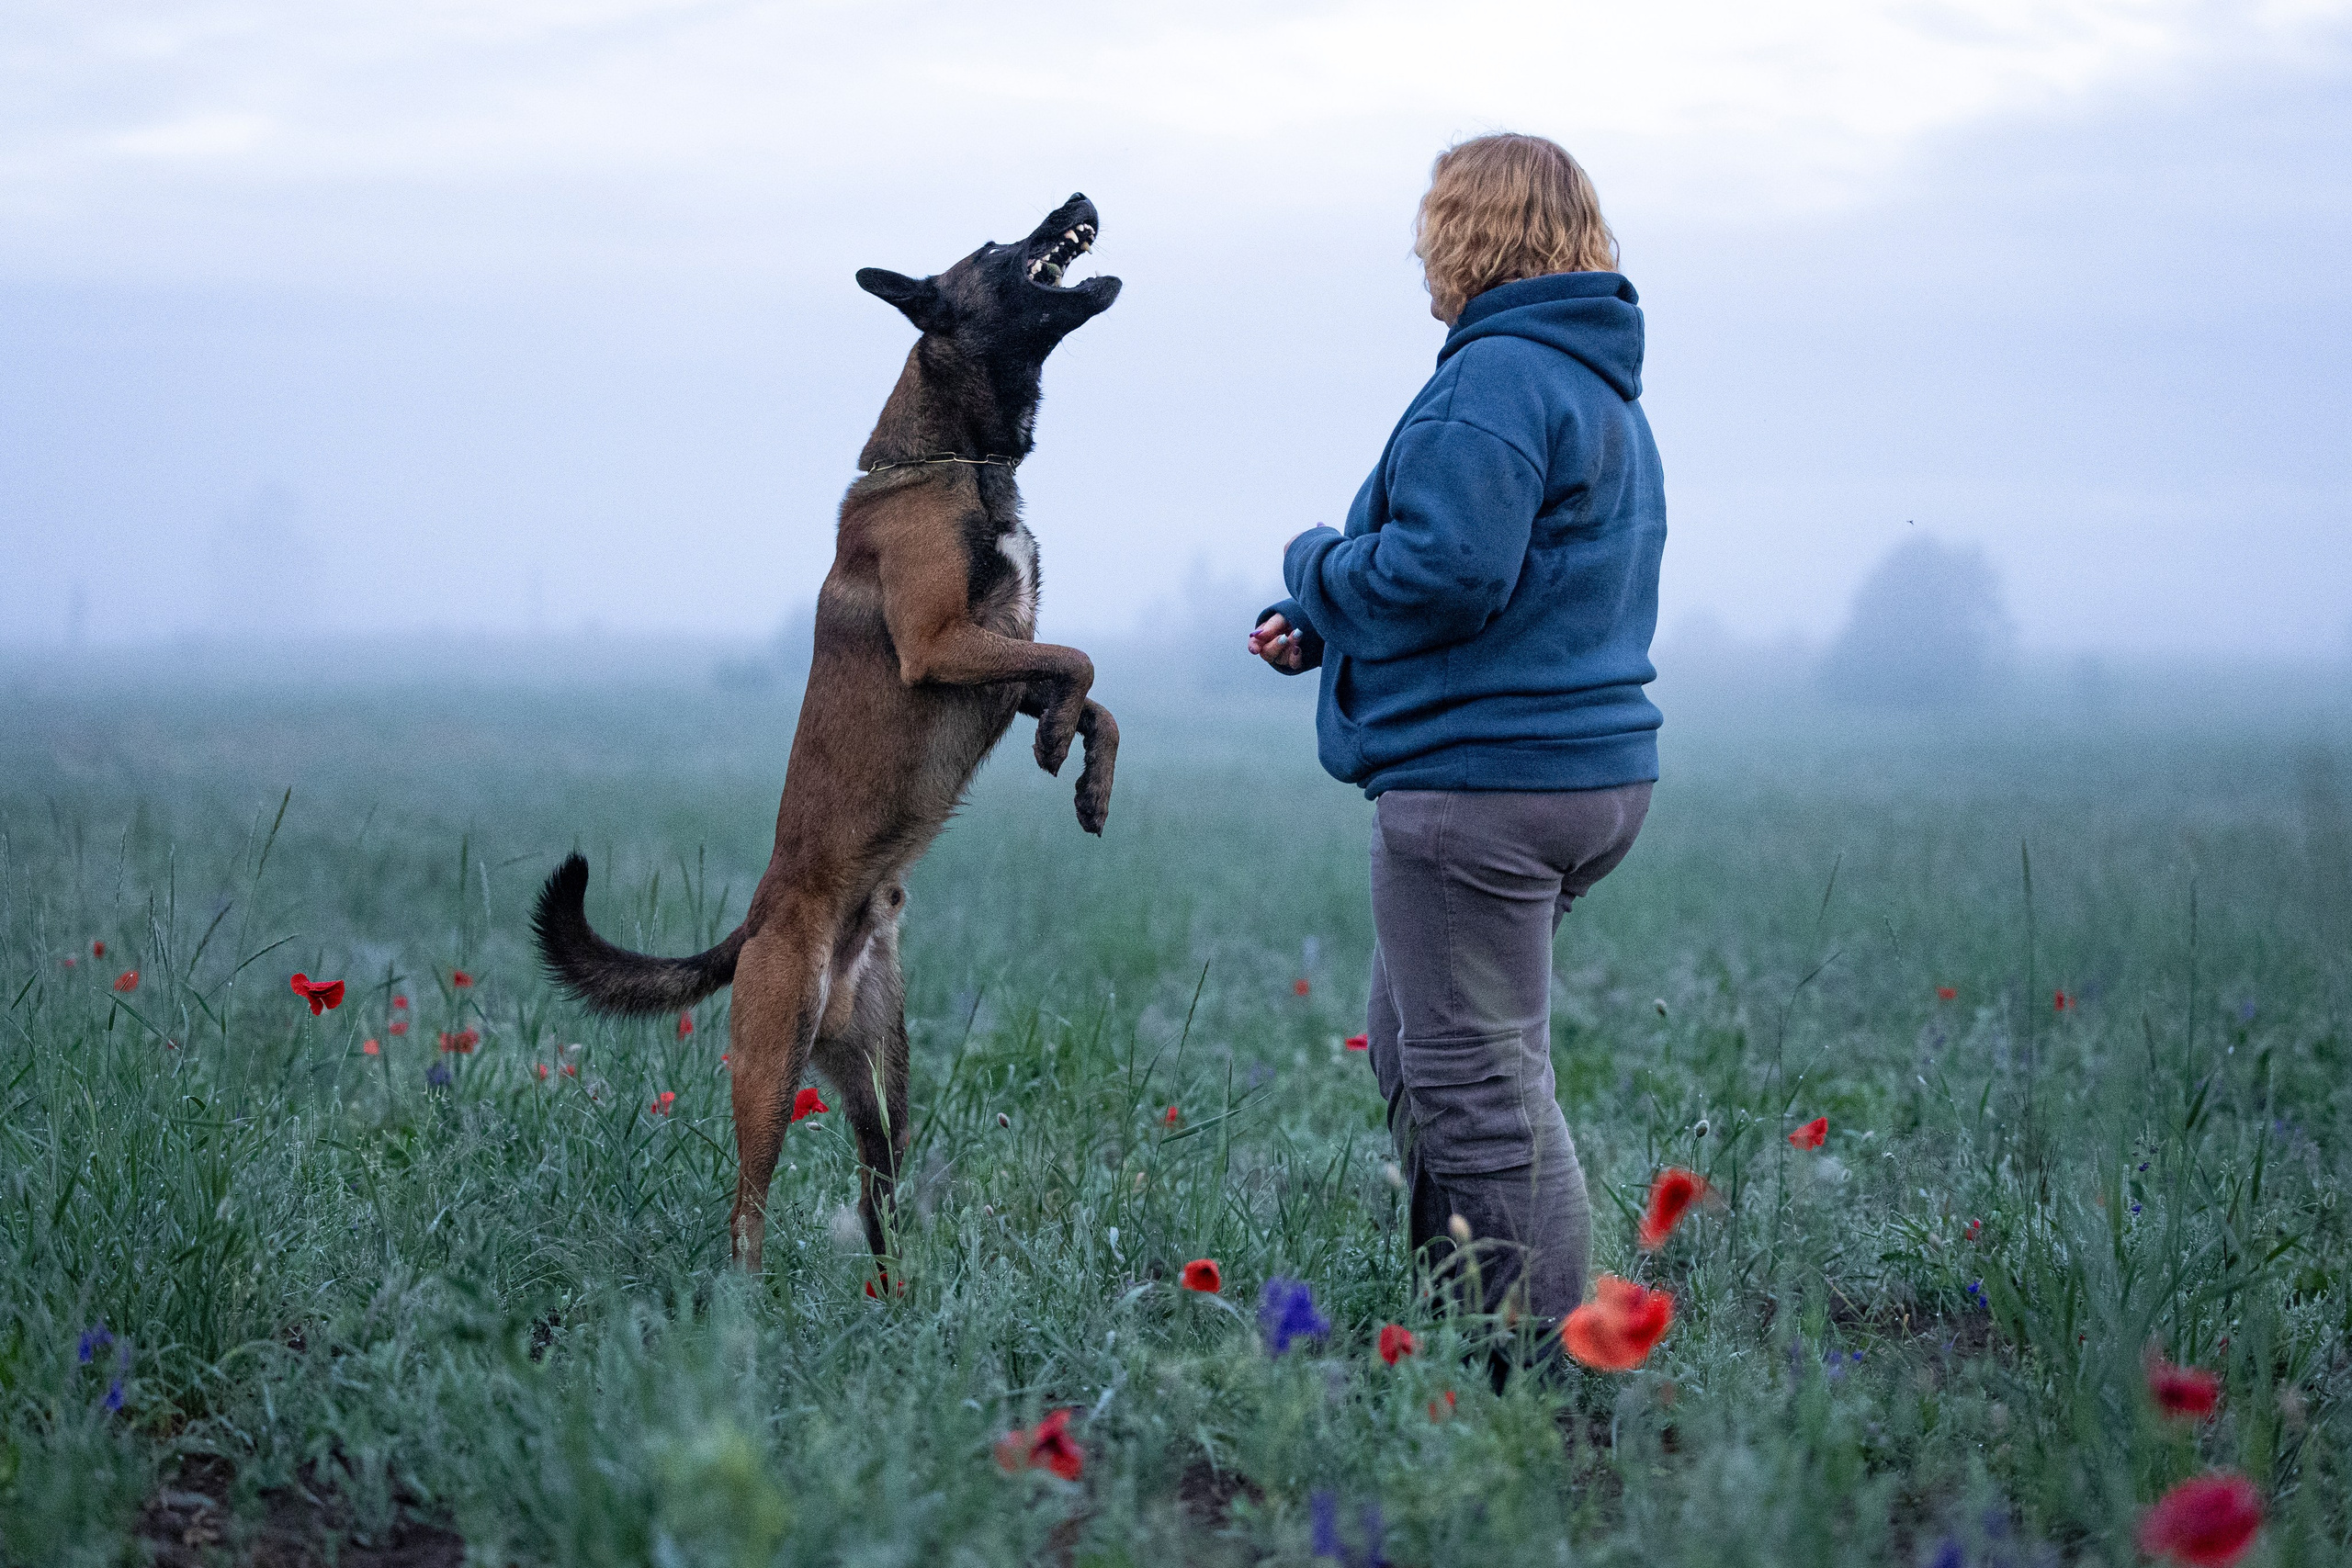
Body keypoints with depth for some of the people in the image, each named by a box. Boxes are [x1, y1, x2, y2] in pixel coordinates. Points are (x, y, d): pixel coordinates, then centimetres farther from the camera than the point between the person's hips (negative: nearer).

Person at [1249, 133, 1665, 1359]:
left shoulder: (1497, 378, -14)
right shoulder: (1603, 388, 20)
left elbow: (1442, 572, -24)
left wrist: (1315, 565, -4)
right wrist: (1327, 631, 17)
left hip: (1482, 782, -11)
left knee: (1480, 1084, -6)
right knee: (1410, 1053, 20)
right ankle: (1463, 1329, 25)